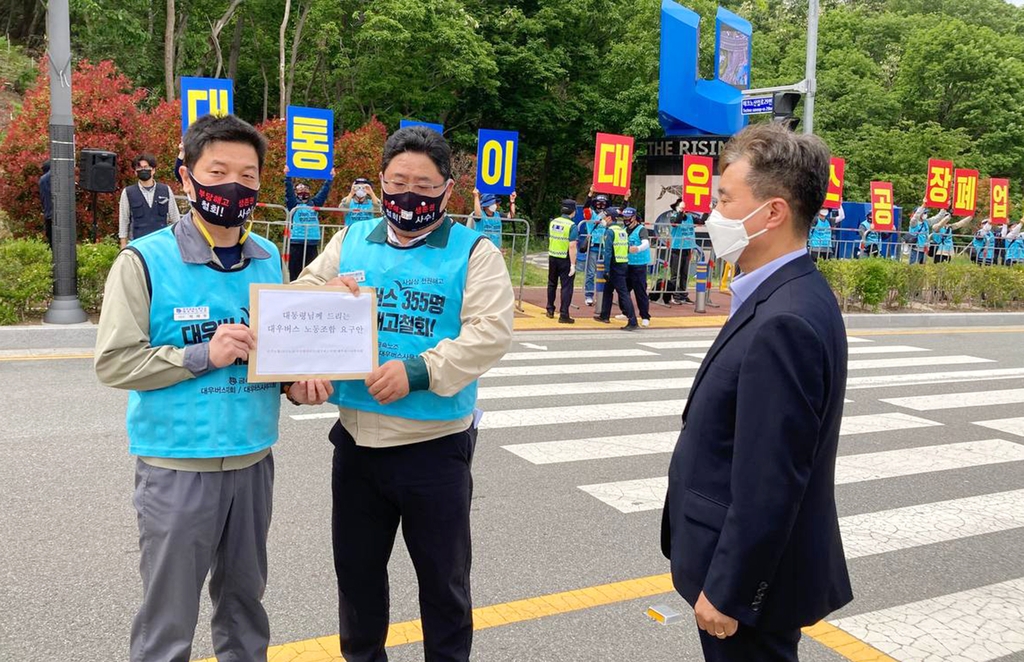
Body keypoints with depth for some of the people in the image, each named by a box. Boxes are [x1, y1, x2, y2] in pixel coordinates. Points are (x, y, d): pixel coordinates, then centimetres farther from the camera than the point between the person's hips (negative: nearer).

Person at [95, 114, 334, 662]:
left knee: (245, 601, 21)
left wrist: (296, 379, -6)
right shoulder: (145, 260, -10)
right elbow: (113, 362, -13)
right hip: (176, 466, -4)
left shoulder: (269, 259, 5)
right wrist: (203, 355, -22)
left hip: (253, 460, 5)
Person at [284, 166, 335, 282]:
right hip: (296, 242, -3)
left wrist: (330, 178, 10)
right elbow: (288, 191, -4)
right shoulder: (293, 203, 8)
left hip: (312, 243, 3)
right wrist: (287, 176, -15)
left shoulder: (314, 203, 18)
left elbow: (324, 192, 16)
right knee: (294, 270, -3)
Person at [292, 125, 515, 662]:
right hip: (356, 438, 4)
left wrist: (418, 371, -26)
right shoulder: (351, 241, 8)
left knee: (442, 577, 13)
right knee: (357, 568, 21)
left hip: (435, 443, -4)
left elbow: (491, 331, -16)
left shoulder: (474, 252, -5)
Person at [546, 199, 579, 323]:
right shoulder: (572, 226, -15)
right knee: (566, 286, -1)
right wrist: (573, 264, -20)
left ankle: (550, 310, 29)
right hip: (565, 259, -6)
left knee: (552, 284, 19)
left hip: (552, 257, 6)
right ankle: (563, 315, -4)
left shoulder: (553, 222, 4)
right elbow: (572, 246, -21)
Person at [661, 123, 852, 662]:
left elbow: (769, 484, -26)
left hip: (750, 574, -9)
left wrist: (726, 591, -18)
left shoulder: (785, 323, -27)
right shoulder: (783, 300, 4)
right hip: (746, 556, 9)